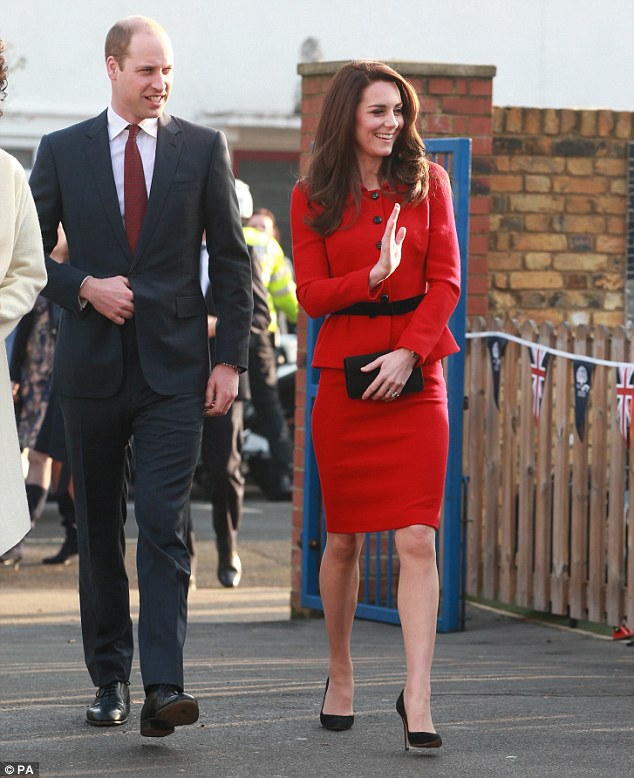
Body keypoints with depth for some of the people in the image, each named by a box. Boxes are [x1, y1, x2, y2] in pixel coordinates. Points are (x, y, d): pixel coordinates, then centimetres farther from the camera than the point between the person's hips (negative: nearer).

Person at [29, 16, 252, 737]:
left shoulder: (203, 148, 5)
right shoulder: (62, 151, 6)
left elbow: (231, 259, 6)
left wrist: (230, 358, -1)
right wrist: (85, 287, -10)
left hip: (174, 368, -2)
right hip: (91, 368, 2)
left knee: (164, 527, -12)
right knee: (98, 531, 9)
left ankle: (163, 688, -19)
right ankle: (109, 678, 19)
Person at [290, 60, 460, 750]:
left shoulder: (427, 183, 6)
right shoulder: (313, 197, 4)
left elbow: (445, 281, 2)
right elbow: (311, 294, 0)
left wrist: (409, 351, -11)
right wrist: (375, 275, -17)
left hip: (415, 376, 0)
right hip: (344, 378, 0)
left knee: (418, 541, -10)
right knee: (342, 539, 7)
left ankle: (417, 699, -13)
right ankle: (340, 674, 26)